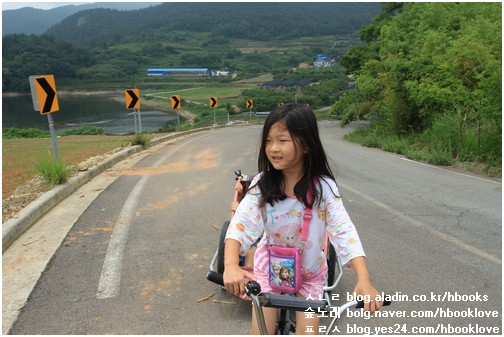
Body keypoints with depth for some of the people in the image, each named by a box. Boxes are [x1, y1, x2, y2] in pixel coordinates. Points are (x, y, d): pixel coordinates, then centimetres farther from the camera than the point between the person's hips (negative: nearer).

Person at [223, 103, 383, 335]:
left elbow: (344, 231, -26)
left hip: (310, 271, 0)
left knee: (308, 330, 1)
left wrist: (364, 280, -39)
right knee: (261, 330, 2)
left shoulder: (323, 187, -22)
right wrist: (231, 265, -45)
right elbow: (240, 224, -28)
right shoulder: (262, 184, -20)